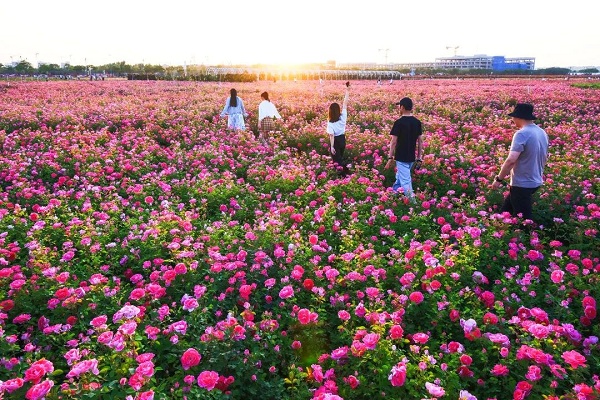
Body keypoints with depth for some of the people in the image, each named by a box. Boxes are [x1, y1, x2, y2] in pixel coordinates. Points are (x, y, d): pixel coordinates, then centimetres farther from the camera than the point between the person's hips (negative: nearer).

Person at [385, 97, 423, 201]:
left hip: (401, 157, -7)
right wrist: (419, 157, 13)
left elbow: (394, 141, -14)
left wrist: (390, 158, -9)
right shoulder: (417, 122, 4)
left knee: (405, 181, -5)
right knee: (399, 178, 23)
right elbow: (420, 141, 7)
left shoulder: (399, 122, -14)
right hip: (411, 157, 7)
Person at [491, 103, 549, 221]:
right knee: (506, 210, 21)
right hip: (535, 182, 9)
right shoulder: (542, 133, 8)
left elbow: (511, 160, -29)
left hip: (522, 184, -9)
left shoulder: (522, 134, -21)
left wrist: (499, 179, -18)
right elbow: (544, 158, 20)